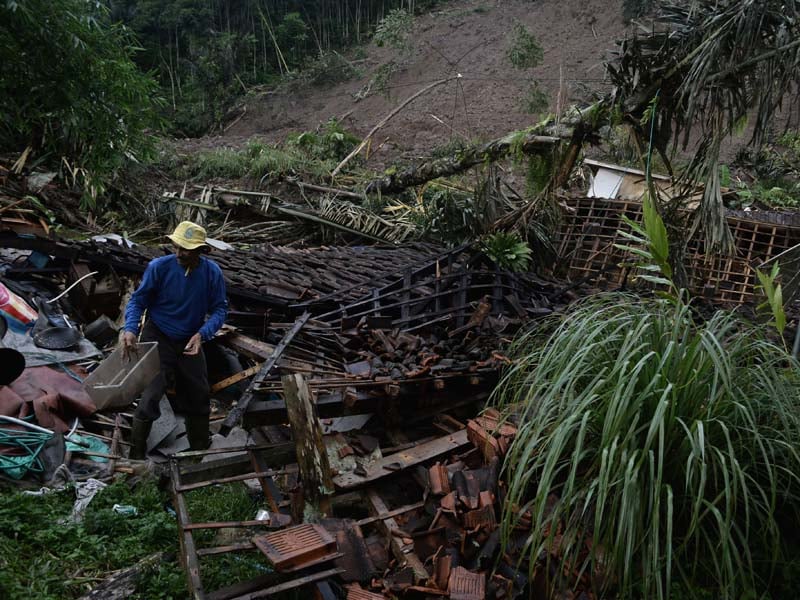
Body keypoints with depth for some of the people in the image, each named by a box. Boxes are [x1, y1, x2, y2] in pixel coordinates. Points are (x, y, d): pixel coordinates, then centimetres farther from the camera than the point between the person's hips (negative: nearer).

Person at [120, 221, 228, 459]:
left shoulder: (212, 272, -13)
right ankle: (136, 455, 4)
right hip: (158, 339, -4)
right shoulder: (159, 267, -19)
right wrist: (130, 329, -27)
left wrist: (202, 334, -24)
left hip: (190, 343, 4)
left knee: (199, 397, 16)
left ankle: (200, 451, 37)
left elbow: (219, 309, -8)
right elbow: (138, 300, -10)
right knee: (150, 397, -14)